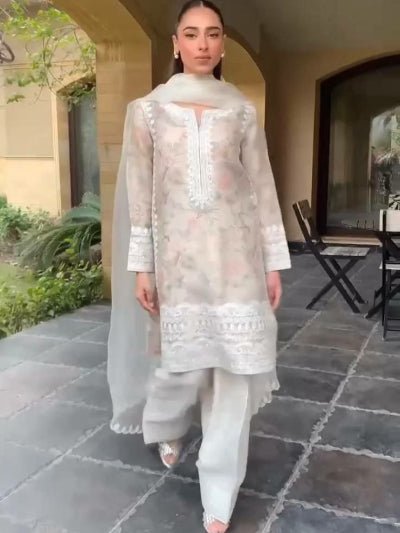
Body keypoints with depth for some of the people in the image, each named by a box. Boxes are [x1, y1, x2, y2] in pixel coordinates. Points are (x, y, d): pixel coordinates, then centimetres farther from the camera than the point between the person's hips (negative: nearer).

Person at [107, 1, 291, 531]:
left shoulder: (242, 111, 7)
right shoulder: (148, 109, 4)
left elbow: (262, 188, 6)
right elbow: (139, 193, 2)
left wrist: (273, 262, 3)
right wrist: (140, 266, -1)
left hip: (235, 253, 1)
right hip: (179, 254, -1)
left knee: (235, 370, 1)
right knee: (185, 361, 5)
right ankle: (165, 427, 45)